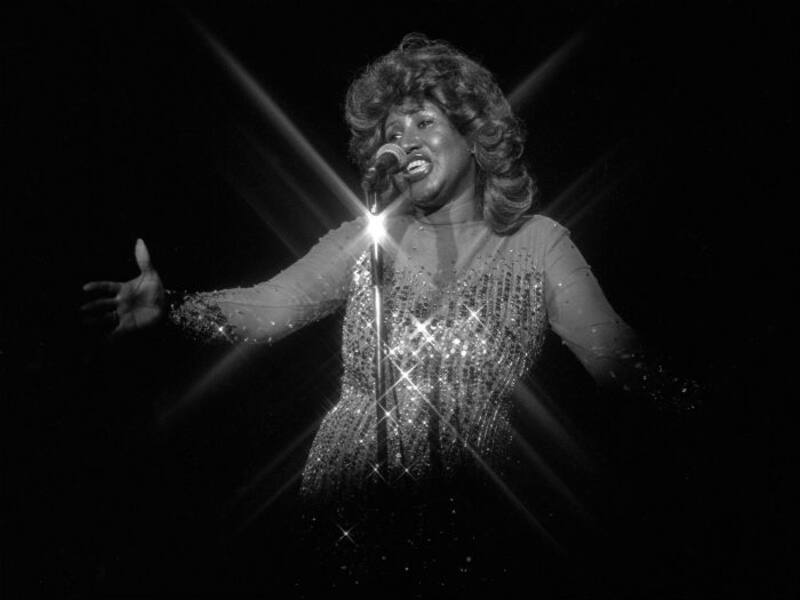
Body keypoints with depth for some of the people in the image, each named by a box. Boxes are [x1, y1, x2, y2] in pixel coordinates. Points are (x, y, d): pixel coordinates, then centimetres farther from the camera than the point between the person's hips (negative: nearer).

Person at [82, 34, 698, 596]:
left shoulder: (537, 244, -1)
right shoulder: (368, 236, 3)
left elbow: (616, 359, -9)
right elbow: (266, 308, -2)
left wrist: (689, 392, -28)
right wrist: (168, 307, -18)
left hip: (464, 525, -1)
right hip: (343, 515, 2)